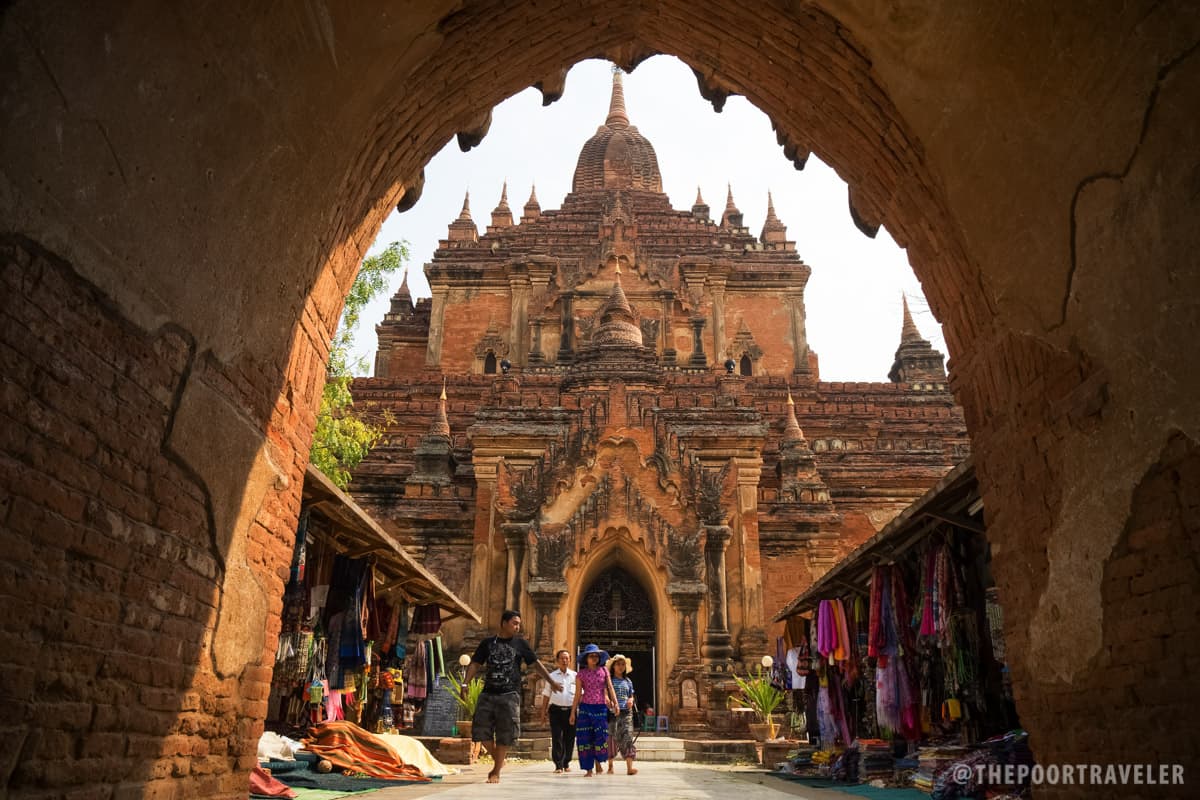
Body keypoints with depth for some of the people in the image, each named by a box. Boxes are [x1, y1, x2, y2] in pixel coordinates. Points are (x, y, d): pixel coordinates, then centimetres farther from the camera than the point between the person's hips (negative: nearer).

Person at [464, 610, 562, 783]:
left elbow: (536, 663, 8)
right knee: (480, 730, -1)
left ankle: (496, 772, 11)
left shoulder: (520, 644, 7)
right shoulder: (487, 643, 8)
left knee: (505, 734, -2)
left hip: (509, 695, -1)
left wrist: (552, 681, 2)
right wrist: (466, 683, -9)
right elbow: (475, 664, 7)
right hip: (488, 693, 2)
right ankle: (498, 761, 22)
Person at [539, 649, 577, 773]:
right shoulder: (552, 676, 9)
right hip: (556, 710, 0)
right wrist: (543, 711, 7)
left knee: (569, 738, 6)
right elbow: (546, 694, 12)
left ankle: (566, 763, 22)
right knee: (557, 738, -5)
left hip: (571, 710, 1)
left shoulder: (575, 676, 8)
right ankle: (558, 766, 0)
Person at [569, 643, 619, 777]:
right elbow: (577, 694, 4)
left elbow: (610, 688, 5)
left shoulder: (604, 671, 6)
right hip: (585, 707, -1)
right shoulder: (581, 674, 2)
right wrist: (573, 712, 2)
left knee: (602, 736, -6)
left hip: (601, 707, 1)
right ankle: (588, 769, 9)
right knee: (585, 738, -1)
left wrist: (615, 703, -6)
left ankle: (598, 760, 22)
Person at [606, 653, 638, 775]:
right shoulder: (608, 680, 4)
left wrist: (631, 700, 0)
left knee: (627, 738, -8)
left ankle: (629, 767, -13)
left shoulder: (628, 681, 16)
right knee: (612, 738, 0)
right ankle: (610, 766, 13)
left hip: (626, 712, 3)